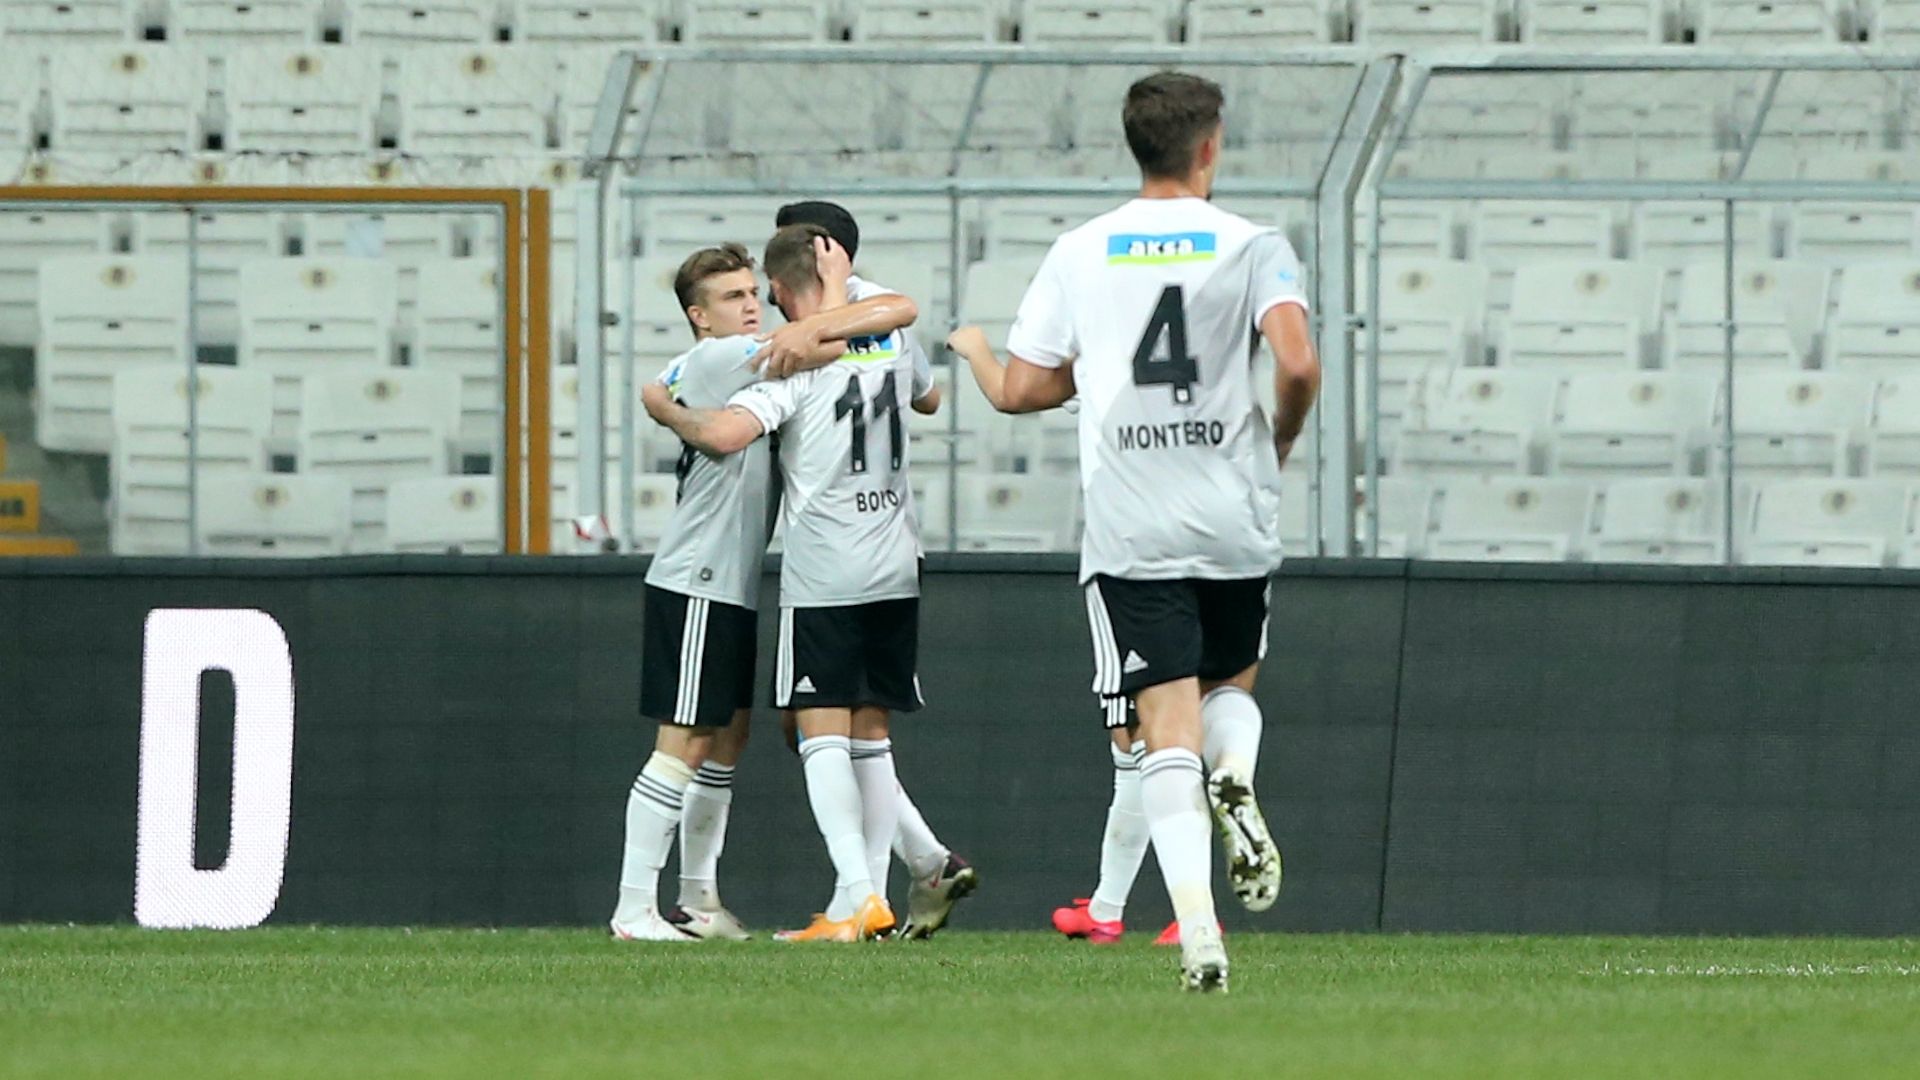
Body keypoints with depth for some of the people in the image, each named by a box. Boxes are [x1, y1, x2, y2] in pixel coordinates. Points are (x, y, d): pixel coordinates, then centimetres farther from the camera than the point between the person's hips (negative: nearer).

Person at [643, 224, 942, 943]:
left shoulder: (794, 362, -12)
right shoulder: (891, 343, 8)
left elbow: (725, 433, -26)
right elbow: (929, 397, 31)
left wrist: (667, 411, -7)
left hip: (823, 578, -6)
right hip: (895, 570, 6)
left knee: (823, 735, -6)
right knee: (871, 733, 11)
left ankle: (856, 892, -18)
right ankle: (870, 899, 8)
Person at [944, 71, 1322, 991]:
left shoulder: (1079, 253, 5)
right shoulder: (1251, 246, -1)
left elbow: (1021, 390, 4)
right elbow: (1297, 364, -15)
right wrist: (1279, 440, 5)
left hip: (1129, 531, 0)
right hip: (1234, 524, 0)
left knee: (1168, 726, -4)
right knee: (1232, 684, 24)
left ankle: (1197, 926, -21)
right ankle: (1237, 780, -10)